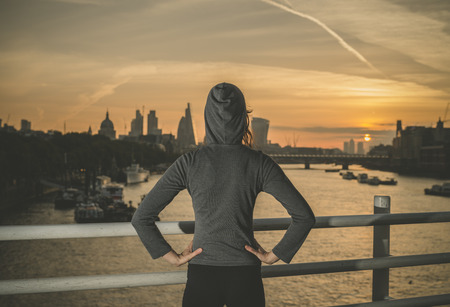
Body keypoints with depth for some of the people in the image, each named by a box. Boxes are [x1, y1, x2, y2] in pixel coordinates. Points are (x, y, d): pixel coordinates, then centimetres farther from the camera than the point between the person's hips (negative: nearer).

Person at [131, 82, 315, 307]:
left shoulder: (189, 162, -7)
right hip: (245, 276, 0)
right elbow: (304, 215, -10)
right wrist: (273, 256, -1)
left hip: (201, 274, 0)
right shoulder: (259, 163, -7)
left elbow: (141, 217, -6)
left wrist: (175, 258, 0)